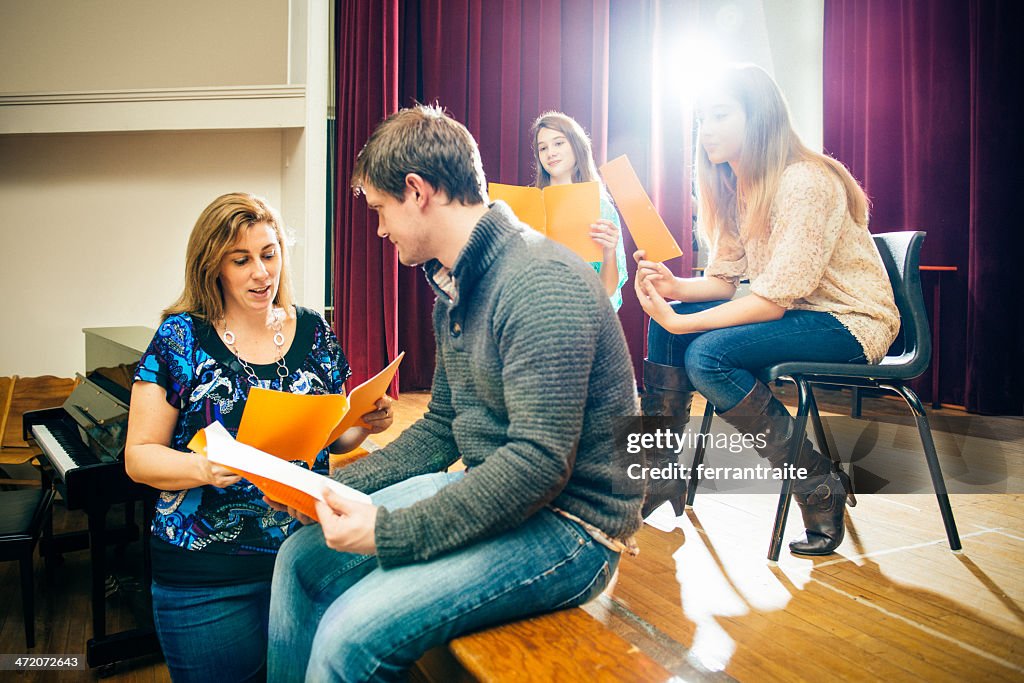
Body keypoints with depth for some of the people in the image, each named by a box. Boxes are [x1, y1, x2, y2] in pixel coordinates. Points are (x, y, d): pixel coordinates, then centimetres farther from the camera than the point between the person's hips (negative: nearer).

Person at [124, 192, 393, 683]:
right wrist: (203, 467, -25)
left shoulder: (313, 331, 3)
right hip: (207, 575, -2)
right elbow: (138, 457, -5)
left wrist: (363, 425, -9)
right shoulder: (181, 338, -5)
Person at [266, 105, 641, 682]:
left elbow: (540, 462, -27)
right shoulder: (454, 287, 11)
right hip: (486, 490, 9)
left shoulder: (542, 283, -21)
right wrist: (341, 485, 7)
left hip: (567, 524, -9)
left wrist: (390, 533, -23)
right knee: (302, 559, 7)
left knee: (352, 634, -22)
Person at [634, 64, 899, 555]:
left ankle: (818, 484, -11)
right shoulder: (733, 186, 4)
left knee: (708, 354, -28)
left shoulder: (805, 183, -22)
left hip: (851, 322, -8)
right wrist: (673, 286, -18)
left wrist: (682, 323, -28)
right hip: (793, 312, 8)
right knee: (663, 322, -7)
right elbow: (724, 279, 2)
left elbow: (773, 301, -26)